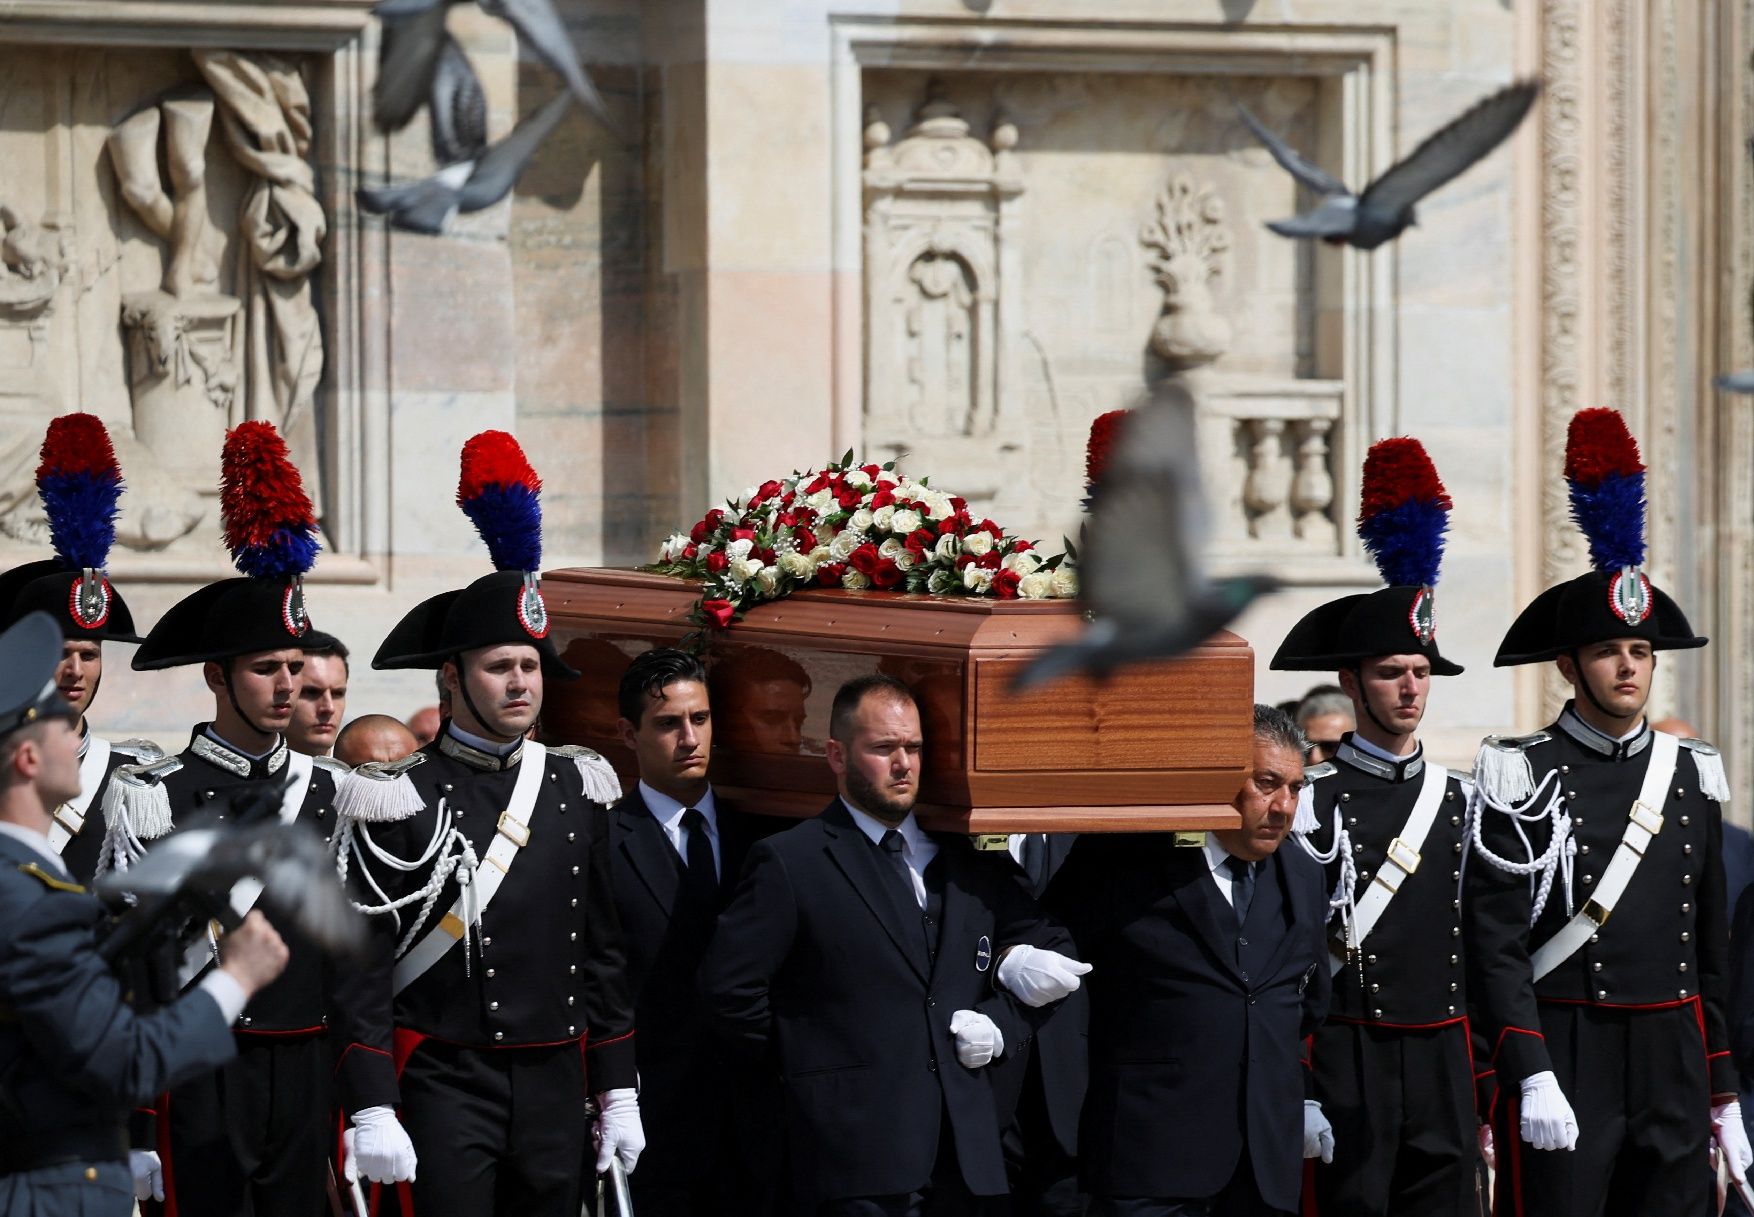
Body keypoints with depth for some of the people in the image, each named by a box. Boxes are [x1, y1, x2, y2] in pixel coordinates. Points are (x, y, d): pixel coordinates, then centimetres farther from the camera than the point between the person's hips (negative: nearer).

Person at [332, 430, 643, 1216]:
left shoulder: (578, 791, 10)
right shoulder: (396, 800, -4)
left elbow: (603, 953, 13)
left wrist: (616, 1092, 10)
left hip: (554, 1086, 5)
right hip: (444, 1084, -5)